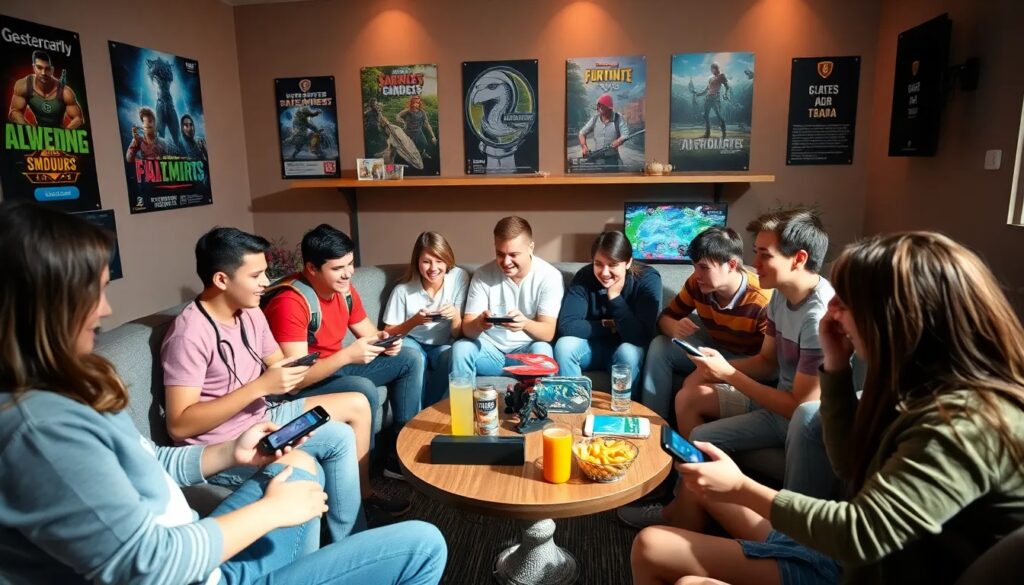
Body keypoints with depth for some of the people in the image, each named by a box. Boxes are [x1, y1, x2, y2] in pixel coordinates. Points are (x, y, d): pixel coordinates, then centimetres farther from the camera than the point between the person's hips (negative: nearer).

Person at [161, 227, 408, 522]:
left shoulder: (250, 313, 2)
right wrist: (259, 386, -29)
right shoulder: (189, 334, -23)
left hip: (262, 416, 9)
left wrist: (294, 371, -14)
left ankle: (363, 497, 25)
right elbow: (179, 425, -26)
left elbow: (278, 367, 11)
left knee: (357, 405, 10)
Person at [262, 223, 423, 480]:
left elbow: (369, 335, 7)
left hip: (336, 368, 9)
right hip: (300, 387, -8)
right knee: (364, 389, -35)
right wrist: (347, 355, -40)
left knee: (410, 359, 2)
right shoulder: (290, 302, -27)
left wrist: (384, 340, -17)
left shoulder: (344, 289, -3)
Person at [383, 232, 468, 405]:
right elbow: (388, 333, -4)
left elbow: (458, 334, -5)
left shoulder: (459, 278, -10)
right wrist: (414, 321, -23)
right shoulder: (403, 289, -12)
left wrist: (455, 316, -29)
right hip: (413, 342, -1)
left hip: (443, 345, 1)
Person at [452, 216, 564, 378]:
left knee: (542, 350, -33)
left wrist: (525, 324, -40)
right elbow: (467, 329, -9)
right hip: (490, 348, 2)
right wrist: (479, 324, -35)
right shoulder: (482, 275, -7)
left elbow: (548, 333, -17)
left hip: (527, 348, -1)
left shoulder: (549, 276, -12)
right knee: (460, 348, -27)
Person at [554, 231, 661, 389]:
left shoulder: (647, 279, -21)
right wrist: (608, 326, -21)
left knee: (629, 351, -33)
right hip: (592, 345, 2)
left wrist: (615, 296, -28)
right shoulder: (585, 276, -16)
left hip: (626, 350, -1)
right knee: (564, 345, -26)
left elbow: (640, 337, -29)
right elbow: (566, 326, -22)